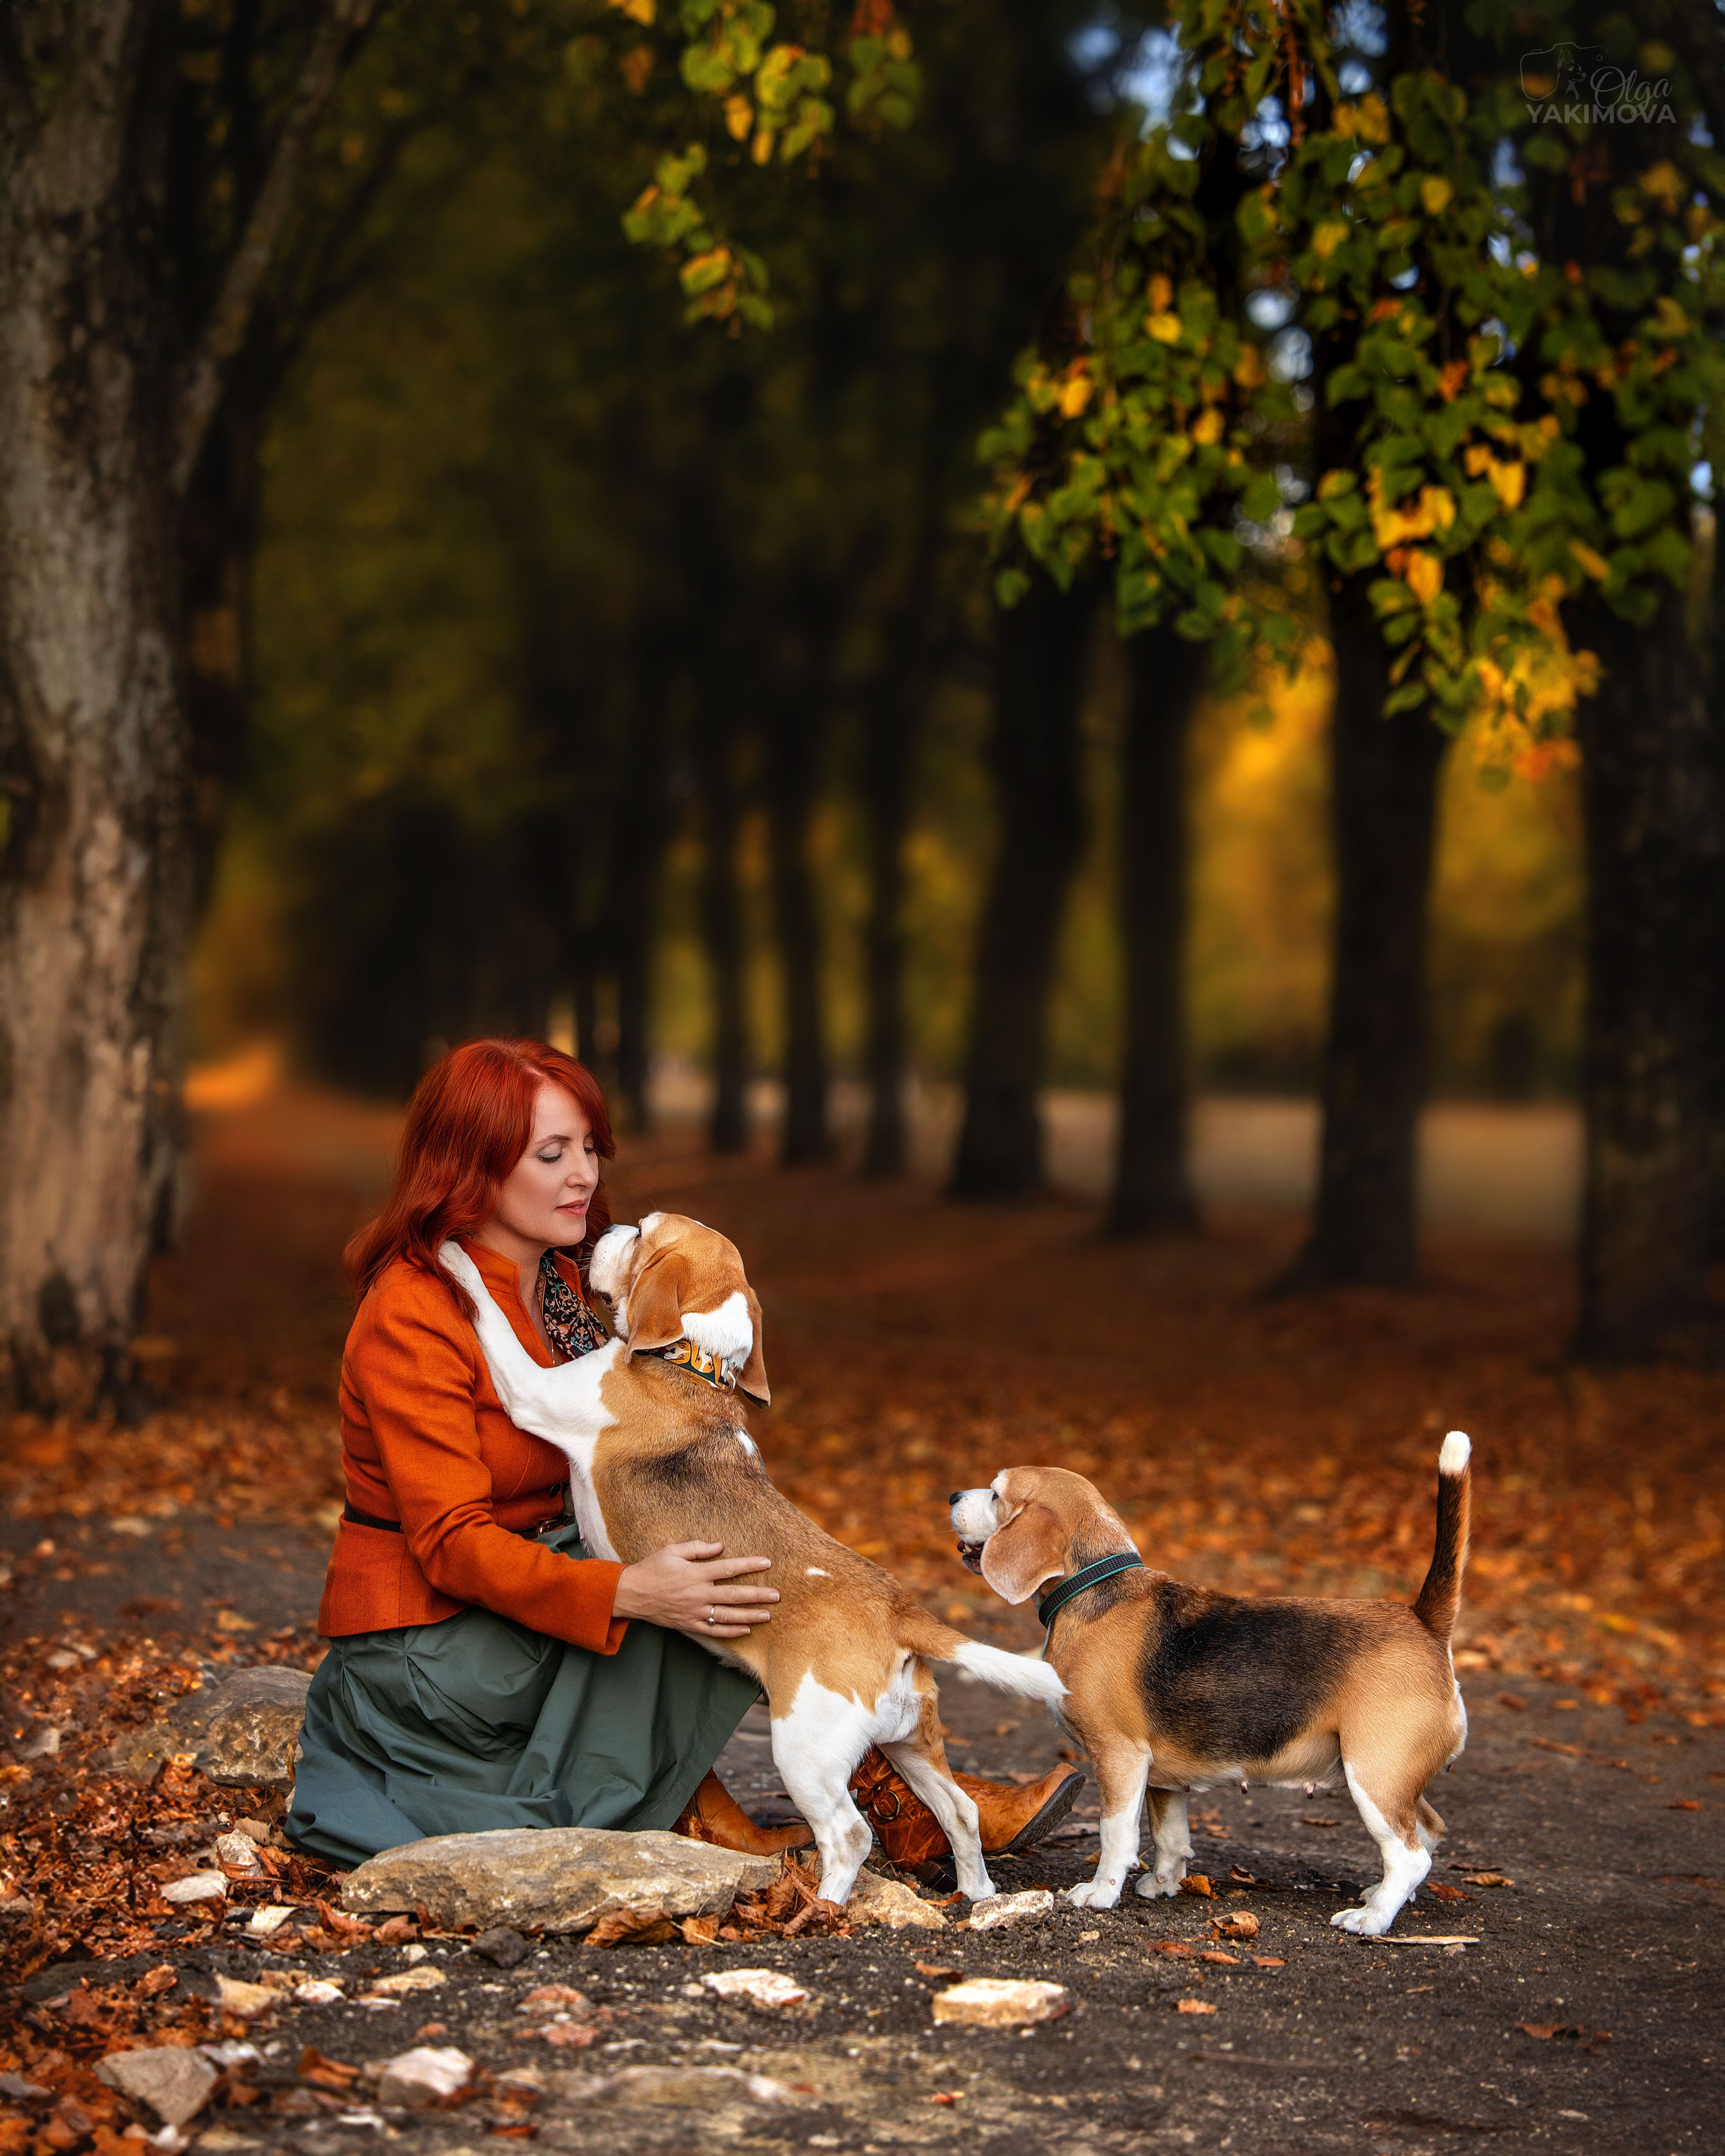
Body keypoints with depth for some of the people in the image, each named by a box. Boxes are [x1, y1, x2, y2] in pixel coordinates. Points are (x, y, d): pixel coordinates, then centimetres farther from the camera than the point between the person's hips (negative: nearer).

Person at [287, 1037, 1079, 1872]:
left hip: (512, 1590, 9)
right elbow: (450, 1541, -28)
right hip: (422, 1653, -9)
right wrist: (627, 1593, -41)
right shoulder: (413, 1317, -22)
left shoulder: (560, 1277, 7)